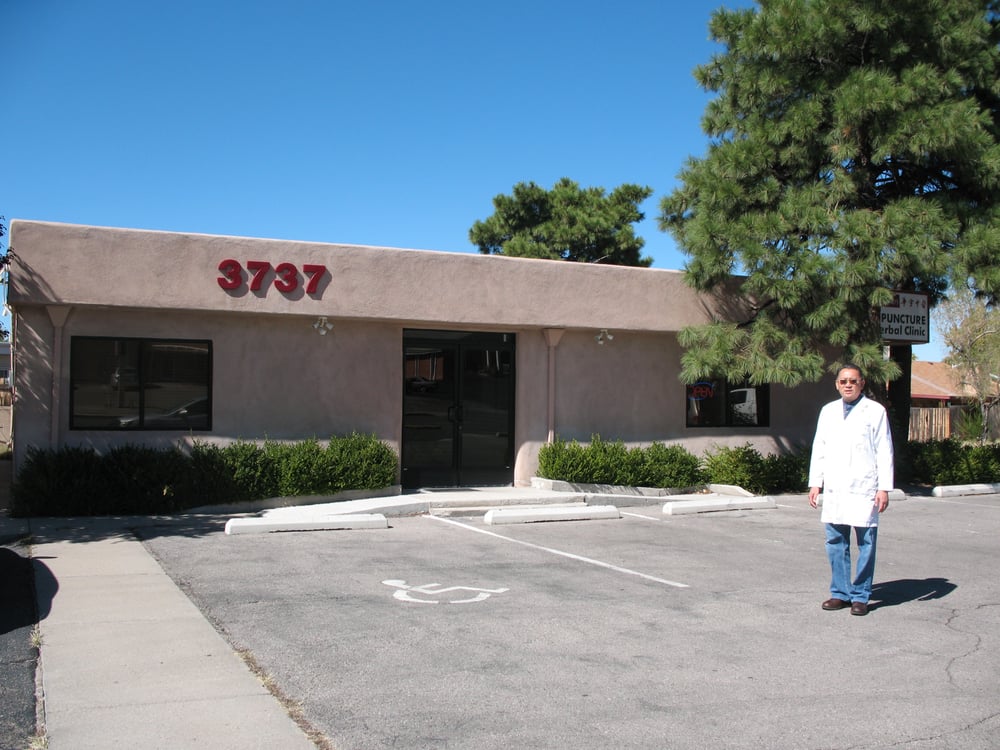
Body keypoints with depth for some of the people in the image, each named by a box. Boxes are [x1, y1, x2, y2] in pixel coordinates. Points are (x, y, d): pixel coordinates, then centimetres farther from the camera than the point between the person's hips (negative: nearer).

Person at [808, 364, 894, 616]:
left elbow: (884, 452, -1)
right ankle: (840, 593, 17)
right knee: (836, 543, 7)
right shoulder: (828, 411, 13)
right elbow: (819, 449, 16)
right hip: (834, 490, 4)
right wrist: (815, 482, 10)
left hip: (863, 489, -4)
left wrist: (884, 488, -7)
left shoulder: (875, 411, 1)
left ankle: (860, 596, 10)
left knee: (866, 544, 0)